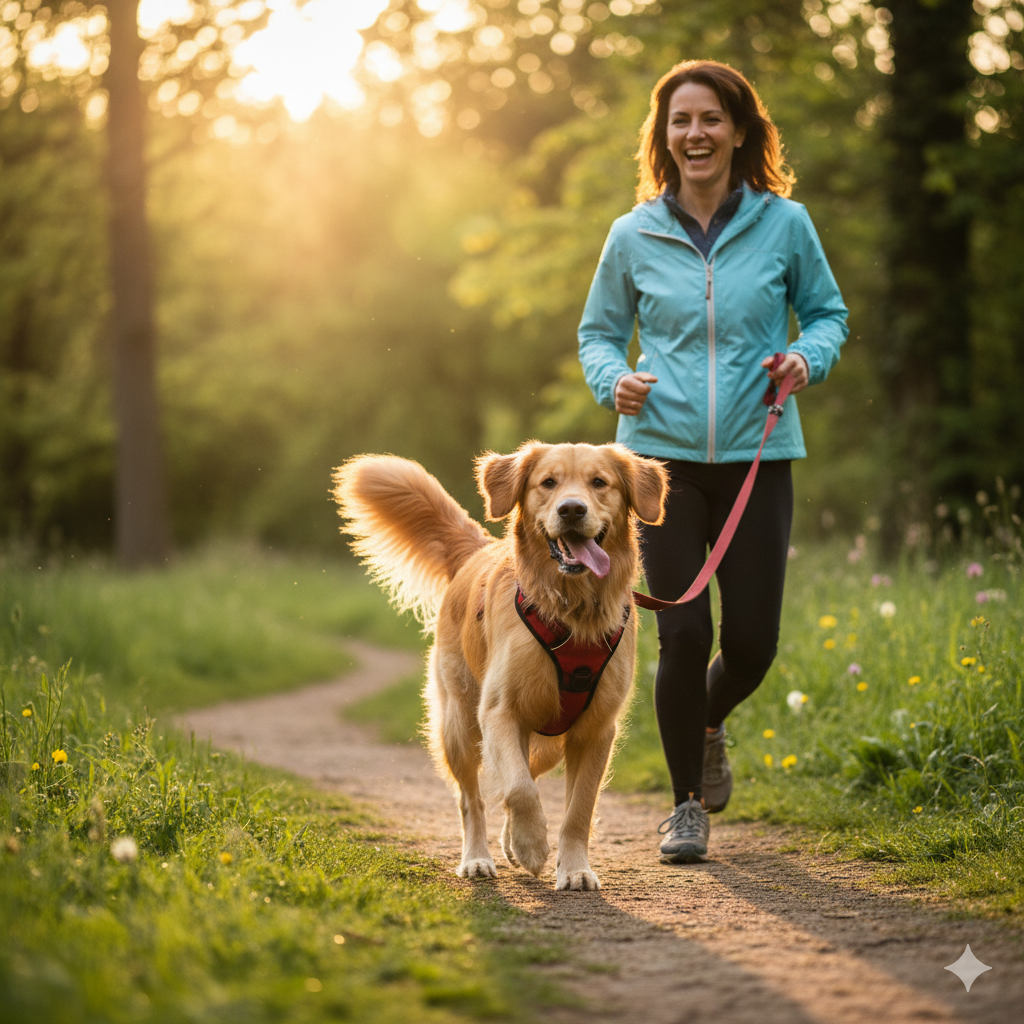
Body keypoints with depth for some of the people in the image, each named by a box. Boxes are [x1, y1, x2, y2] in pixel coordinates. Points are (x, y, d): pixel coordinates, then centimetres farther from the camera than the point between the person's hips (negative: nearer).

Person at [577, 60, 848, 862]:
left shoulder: (784, 223, 2)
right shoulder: (634, 237, 3)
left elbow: (828, 312, 12)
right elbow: (598, 332, 13)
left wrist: (808, 358, -9)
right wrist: (613, 380, -8)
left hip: (756, 456, 1)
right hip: (663, 455, -1)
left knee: (752, 642, 1)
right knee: (683, 634, -7)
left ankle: (708, 724, 38)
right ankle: (688, 804, 13)